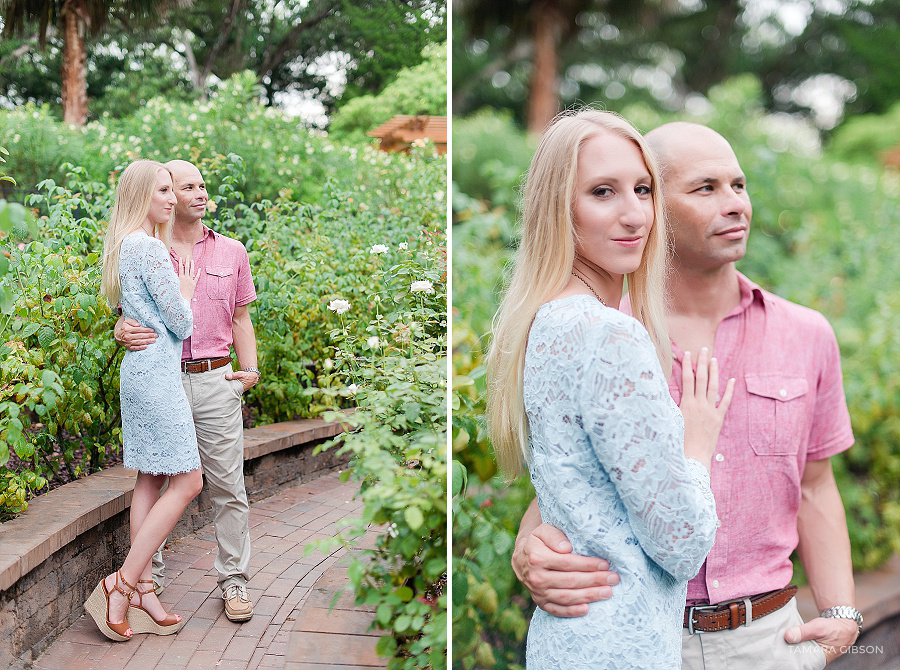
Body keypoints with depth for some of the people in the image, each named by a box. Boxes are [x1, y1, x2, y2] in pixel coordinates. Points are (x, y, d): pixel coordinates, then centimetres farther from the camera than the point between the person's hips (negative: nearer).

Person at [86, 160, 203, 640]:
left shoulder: (124, 246, 15)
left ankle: (140, 590, 13)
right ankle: (121, 584, -4)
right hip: (157, 370, -10)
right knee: (186, 482, -6)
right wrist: (186, 290, 4)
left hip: (138, 370, 10)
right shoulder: (149, 247, -15)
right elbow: (181, 324, -12)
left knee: (150, 479, 10)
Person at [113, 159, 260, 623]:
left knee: (228, 485, 1)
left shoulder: (231, 251, 12)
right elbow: (127, 316, 9)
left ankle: (234, 580, 12)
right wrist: (122, 333, -15)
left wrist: (249, 369, 3)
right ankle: (149, 577, 19)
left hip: (216, 380, 1)